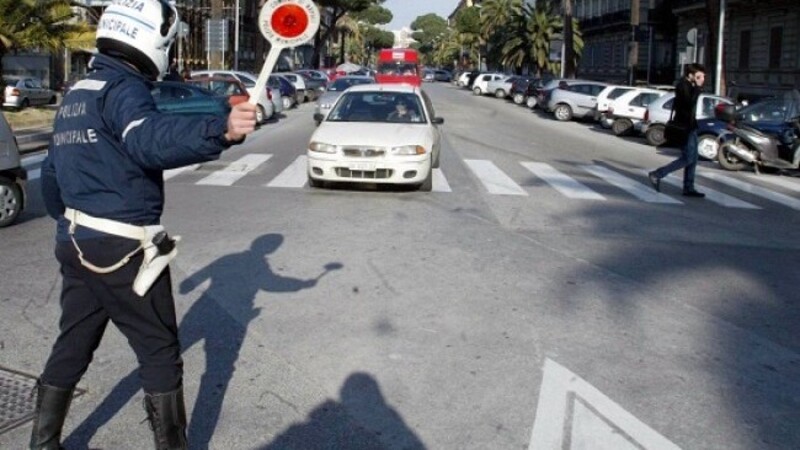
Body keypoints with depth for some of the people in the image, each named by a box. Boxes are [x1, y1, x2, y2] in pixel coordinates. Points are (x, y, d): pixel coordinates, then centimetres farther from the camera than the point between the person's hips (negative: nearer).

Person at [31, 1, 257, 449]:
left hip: (76, 243, 9)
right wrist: (220, 131, -55)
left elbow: (51, 174, 24)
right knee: (160, 351, 5)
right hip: (123, 249, -9)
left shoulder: (75, 96, 15)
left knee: (73, 344, 19)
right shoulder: (123, 89, -14)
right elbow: (151, 139, -39)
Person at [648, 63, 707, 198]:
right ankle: (657, 175, -4)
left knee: (692, 159, 10)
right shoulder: (683, 85, -15)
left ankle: (688, 188, 14)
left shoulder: (690, 86, 15)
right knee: (687, 158, -9)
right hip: (684, 127, -10)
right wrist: (698, 87, -27)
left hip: (689, 126, 10)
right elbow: (689, 103, -29)